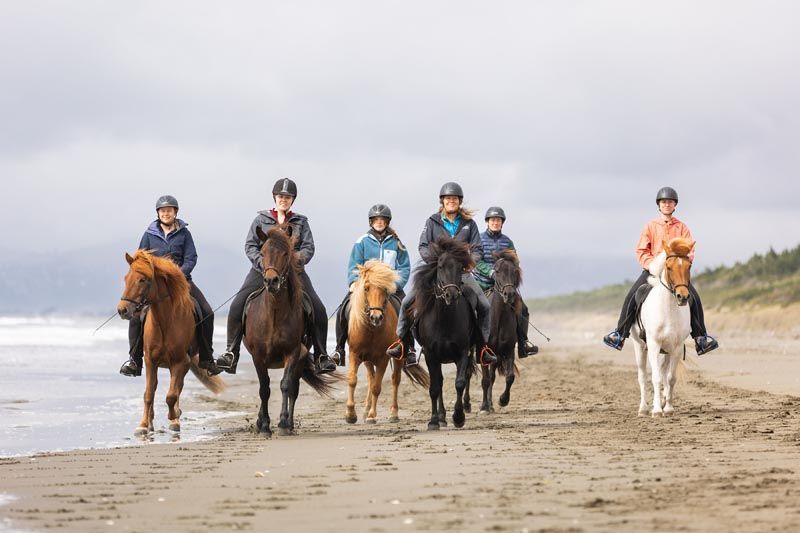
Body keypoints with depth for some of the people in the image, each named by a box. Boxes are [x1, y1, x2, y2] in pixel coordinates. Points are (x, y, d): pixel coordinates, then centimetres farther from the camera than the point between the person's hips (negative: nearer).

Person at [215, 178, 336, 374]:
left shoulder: (301, 222, 12)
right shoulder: (261, 220, 10)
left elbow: (308, 248, 5)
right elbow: (250, 246, 5)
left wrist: (296, 260, -16)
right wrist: (262, 262, -12)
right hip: (262, 270, 0)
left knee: (318, 310, -14)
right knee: (237, 306, -18)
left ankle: (321, 356, -3)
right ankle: (231, 353, -11)